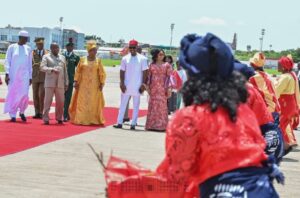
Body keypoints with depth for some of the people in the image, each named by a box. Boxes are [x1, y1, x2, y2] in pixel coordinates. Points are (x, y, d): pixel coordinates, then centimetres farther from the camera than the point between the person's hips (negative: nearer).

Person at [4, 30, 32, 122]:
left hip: (24, 75, 2)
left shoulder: (28, 49, 8)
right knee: (12, 94, -1)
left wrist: (30, 77, 8)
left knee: (24, 94, -9)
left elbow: (30, 64, 11)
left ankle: (22, 112, 15)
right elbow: (7, 61, -1)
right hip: (13, 75, -1)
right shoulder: (12, 47, 1)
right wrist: (7, 74, -10)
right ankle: (13, 115, 5)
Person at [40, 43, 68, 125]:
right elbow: (42, 67, -7)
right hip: (50, 83, -4)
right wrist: (52, 70, -21)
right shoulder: (46, 57, 6)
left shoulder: (62, 57, 18)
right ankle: (45, 119, 0)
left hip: (60, 83, 4)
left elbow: (65, 71, 16)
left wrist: (66, 83, 11)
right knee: (48, 101, -4)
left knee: (61, 101, 3)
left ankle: (59, 118, 15)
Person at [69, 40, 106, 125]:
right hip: (83, 85, 0)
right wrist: (76, 82, -5)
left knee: (93, 103, 1)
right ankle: (81, 120, 0)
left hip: (94, 86, 0)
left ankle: (93, 119, 6)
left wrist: (101, 84, -5)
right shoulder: (82, 59, 2)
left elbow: (102, 73, 2)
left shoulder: (98, 61, 3)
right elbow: (78, 71, 3)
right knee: (82, 102, -2)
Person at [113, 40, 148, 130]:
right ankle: (119, 123, 7)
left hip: (137, 86, -2)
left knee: (136, 106, 4)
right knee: (123, 104, 4)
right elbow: (122, 72, 4)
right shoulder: (125, 58, 4)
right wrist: (122, 83, -5)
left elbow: (145, 72, -1)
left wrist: (143, 84, -7)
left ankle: (133, 124, 7)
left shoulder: (142, 59, -1)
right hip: (126, 86, 2)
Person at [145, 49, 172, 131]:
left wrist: (167, 88, -8)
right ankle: (151, 125, 8)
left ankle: (161, 125, -1)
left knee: (161, 105, -5)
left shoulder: (167, 65, 4)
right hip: (153, 87, 2)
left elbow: (168, 77, -1)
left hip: (162, 87, -2)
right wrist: (148, 86, 3)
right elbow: (149, 75, 10)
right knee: (152, 105, 3)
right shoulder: (152, 65, 11)